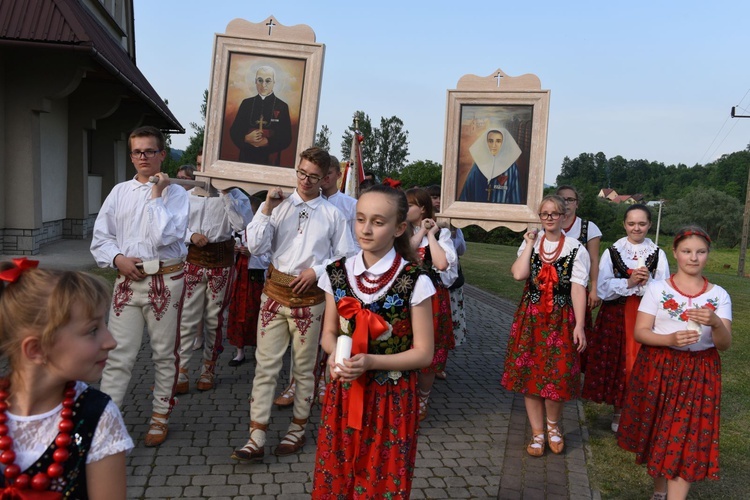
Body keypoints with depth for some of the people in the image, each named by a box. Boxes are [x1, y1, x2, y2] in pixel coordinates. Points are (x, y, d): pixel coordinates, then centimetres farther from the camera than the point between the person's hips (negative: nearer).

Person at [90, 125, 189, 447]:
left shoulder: (175, 193, -4)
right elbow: (101, 236, 12)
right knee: (119, 355, 2)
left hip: (165, 281, -2)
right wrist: (118, 258, -6)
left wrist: (156, 195, -12)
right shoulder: (120, 192, 9)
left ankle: (160, 417, 26)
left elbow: (165, 236, -17)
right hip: (128, 279, 3)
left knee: (164, 353, 10)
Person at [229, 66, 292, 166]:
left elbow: (286, 139, -4)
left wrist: (268, 142, -18)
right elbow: (234, 131, 5)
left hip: (270, 160, -2)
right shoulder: (246, 103, 6)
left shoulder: (282, 106, -2)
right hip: (246, 158, 2)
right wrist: (246, 138, -14)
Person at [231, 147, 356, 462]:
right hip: (275, 292, 1)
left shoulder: (332, 214, 1)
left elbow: (345, 256, 4)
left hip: (310, 297, -1)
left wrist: (317, 271, -9)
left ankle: (298, 429, 28)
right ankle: (256, 439, 7)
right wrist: (266, 209, -11)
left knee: (304, 366, 11)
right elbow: (255, 246, -5)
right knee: (266, 365, 1)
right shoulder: (279, 206, 2)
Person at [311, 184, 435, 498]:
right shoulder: (338, 274, -1)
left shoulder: (414, 282, -13)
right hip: (343, 394, 4)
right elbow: (329, 333, 8)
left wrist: (370, 362, -22)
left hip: (392, 399, -3)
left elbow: (423, 353, -11)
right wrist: (335, 354, -14)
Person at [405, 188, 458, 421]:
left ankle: (422, 401, 25)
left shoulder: (441, 234, -2)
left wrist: (431, 235, -12)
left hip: (431, 298, -2)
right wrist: (420, 232, -10)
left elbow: (442, 264, -20)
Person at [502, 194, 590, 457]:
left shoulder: (576, 248, -4)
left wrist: (579, 325, -13)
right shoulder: (530, 243, 5)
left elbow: (578, 288, -9)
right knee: (530, 373, 6)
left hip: (561, 319, -3)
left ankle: (553, 425, 30)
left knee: (557, 375, 0)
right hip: (530, 317, 3)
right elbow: (518, 274, -12)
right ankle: (537, 433, 22)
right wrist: (530, 244, -7)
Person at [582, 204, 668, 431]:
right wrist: (628, 283, -19)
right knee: (617, 362, 5)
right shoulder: (612, 251, 3)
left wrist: (647, 282, -21)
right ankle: (619, 411, 22)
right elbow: (602, 288, -6)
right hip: (616, 316, 0)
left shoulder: (658, 254, 3)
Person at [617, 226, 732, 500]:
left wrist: (715, 323, -27)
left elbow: (725, 344, -5)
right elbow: (640, 332, -6)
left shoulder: (719, 295, 1)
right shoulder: (657, 288, -3)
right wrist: (671, 339, -24)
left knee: (687, 437, -3)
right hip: (658, 369, 0)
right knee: (658, 431, 11)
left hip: (700, 373, 0)